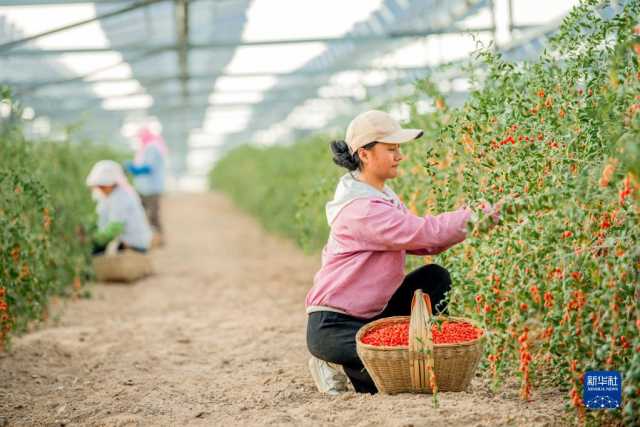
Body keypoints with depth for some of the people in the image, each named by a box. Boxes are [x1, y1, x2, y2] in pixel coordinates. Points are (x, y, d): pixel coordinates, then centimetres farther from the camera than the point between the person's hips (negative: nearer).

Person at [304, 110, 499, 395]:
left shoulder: (381, 195, 10)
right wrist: (480, 214, -22)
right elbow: (426, 232, -27)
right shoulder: (361, 209, -23)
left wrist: (466, 222, -10)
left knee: (434, 278, 2)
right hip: (332, 326, -10)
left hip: (369, 314, 10)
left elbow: (422, 243, 4)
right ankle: (339, 368, 0)